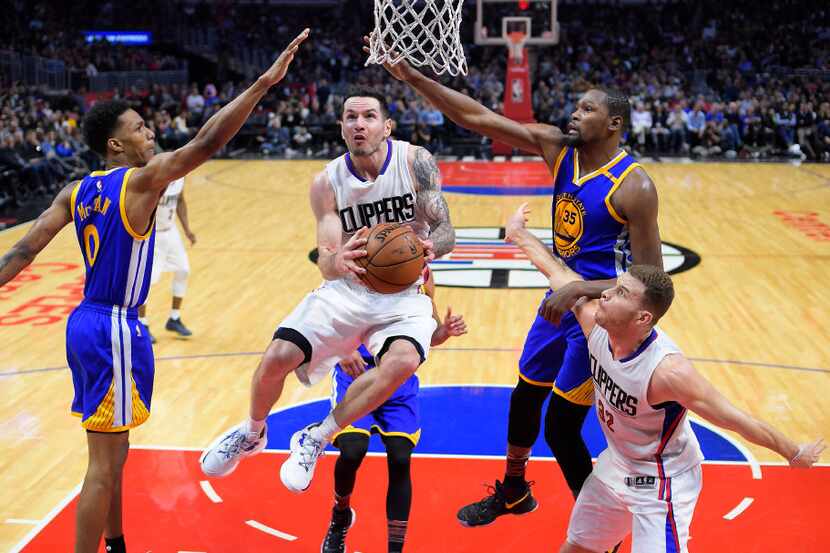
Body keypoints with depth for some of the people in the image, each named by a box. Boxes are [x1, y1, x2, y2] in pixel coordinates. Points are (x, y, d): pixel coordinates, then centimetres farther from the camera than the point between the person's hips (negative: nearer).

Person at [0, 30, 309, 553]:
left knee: (113, 453, 20)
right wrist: (264, 83, -22)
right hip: (115, 330, -9)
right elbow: (207, 142, -22)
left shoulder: (76, 190, 8)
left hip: (87, 321, 9)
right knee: (105, 464, -1)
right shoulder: (142, 180, -13)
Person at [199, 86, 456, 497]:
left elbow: (446, 231, -10)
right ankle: (252, 433, 18)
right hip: (347, 290, 2)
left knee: (402, 362, -33)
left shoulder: (415, 162, -11)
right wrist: (336, 262, -37)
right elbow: (325, 262, -11)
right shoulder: (327, 182, -7)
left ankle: (315, 439, -13)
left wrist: (428, 247, -35)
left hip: (403, 295, -1)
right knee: (277, 357, -16)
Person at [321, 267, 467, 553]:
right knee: (352, 451, -17)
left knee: (400, 460, -9)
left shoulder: (422, 273, 2)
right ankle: (340, 516, 17)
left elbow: (429, 334, 10)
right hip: (356, 369, -3)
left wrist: (446, 330, -14)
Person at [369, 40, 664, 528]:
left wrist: (581, 289, -29)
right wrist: (413, 77, -16)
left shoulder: (633, 186, -22)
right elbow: (478, 118, -9)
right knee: (525, 396, 21)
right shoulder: (559, 148, -4)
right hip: (563, 298, 8)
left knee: (561, 429, -3)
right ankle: (513, 493, 46)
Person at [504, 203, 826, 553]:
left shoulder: (667, 370, -37)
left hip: (661, 483, -7)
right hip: (617, 464, 7)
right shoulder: (595, 321, -19)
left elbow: (735, 419, -26)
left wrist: (794, 453, -14)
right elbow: (557, 271, -2)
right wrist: (518, 234, 12)